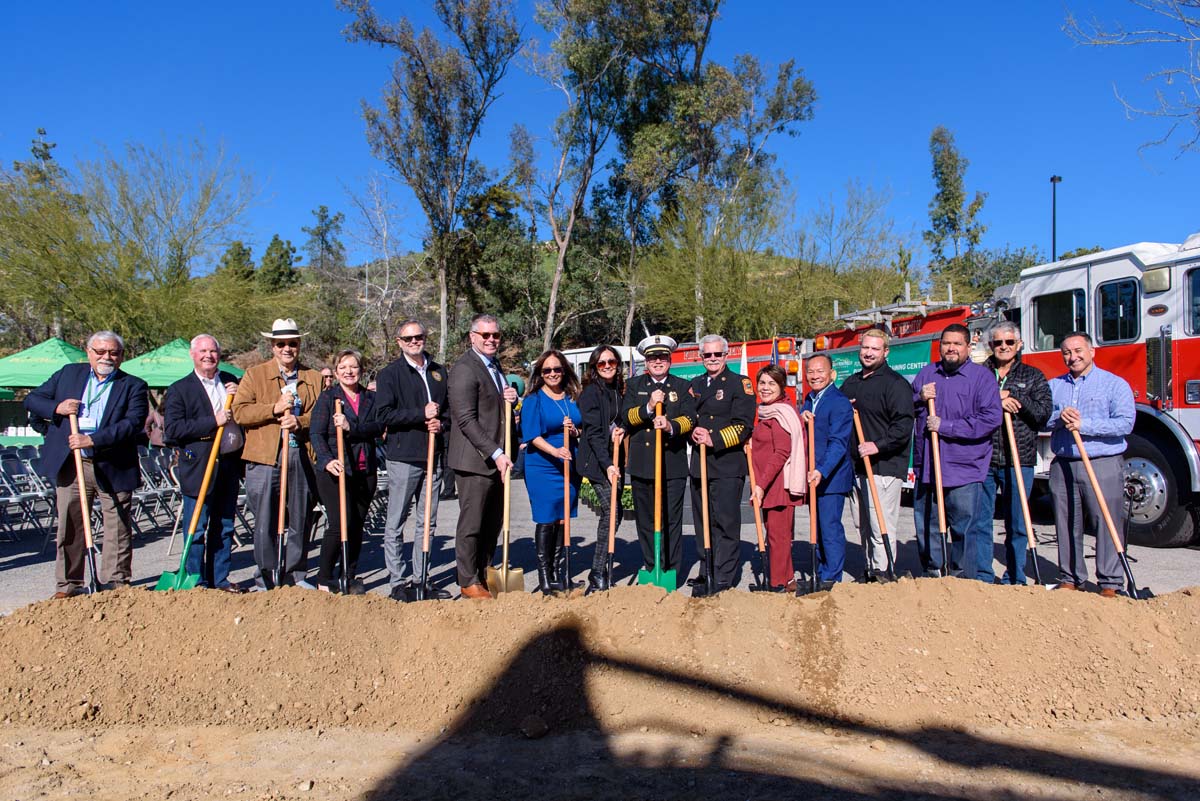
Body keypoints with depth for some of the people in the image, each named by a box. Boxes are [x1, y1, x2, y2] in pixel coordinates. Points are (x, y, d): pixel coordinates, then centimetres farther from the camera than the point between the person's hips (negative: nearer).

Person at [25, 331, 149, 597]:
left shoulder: (133, 386, 0)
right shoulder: (68, 373, 12)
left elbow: (133, 423, -13)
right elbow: (32, 400, 15)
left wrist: (93, 440, -23)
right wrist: (57, 408, -6)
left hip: (114, 468, -2)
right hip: (70, 465, 3)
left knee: (118, 529, 3)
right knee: (69, 527, 9)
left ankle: (116, 583, 14)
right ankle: (68, 584, 20)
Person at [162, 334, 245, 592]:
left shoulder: (232, 382, 14)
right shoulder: (179, 390, -1)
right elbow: (172, 429, -12)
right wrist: (213, 421, -17)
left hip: (230, 464, 5)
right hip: (198, 467, -4)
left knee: (225, 527, 11)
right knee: (196, 529, 1)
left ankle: (220, 578, 20)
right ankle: (197, 581, 12)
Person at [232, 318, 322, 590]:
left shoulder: (315, 378, 14)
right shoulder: (254, 375, 8)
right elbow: (239, 412, -2)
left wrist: (300, 422, -11)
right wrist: (274, 408, -14)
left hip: (302, 458, 2)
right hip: (265, 458, -2)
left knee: (301, 521, 7)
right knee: (265, 522, 0)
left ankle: (297, 575, 20)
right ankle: (265, 579, 11)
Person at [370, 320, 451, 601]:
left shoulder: (440, 372, 15)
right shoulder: (389, 374, 0)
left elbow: (450, 408, 22)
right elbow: (383, 415, -10)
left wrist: (441, 423, 0)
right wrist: (422, 414, -14)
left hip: (433, 456, 5)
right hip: (403, 456, -5)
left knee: (428, 523, 9)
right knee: (396, 523, 0)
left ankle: (420, 578, 18)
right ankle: (398, 582, 8)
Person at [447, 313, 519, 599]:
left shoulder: (495, 366, 17)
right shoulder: (464, 369, -12)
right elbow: (466, 419, -18)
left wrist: (510, 399, 5)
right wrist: (496, 453, -21)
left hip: (496, 459, 9)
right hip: (474, 460, -8)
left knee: (494, 522, 13)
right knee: (472, 523, 1)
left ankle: (484, 573, 26)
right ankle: (469, 582, 13)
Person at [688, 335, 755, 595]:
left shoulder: (740, 383, 0)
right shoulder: (694, 385, 18)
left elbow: (743, 425, -8)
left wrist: (714, 439, -17)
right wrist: (693, 432, -3)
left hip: (728, 464, -6)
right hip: (699, 464, 6)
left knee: (726, 523, -5)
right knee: (703, 523, 10)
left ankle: (723, 580, 0)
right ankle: (706, 575, 19)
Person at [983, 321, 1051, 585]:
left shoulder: (1033, 376, 10)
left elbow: (1043, 413, -2)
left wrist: (1013, 396, -10)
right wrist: (995, 401, -16)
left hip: (1018, 461, 0)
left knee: (1016, 524, 5)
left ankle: (1014, 581, 16)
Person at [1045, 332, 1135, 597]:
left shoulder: (1115, 384, 2)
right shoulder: (1053, 386, 14)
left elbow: (1125, 423, -10)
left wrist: (1084, 425, -17)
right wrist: (1059, 417, -15)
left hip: (1103, 466, -4)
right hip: (1063, 466, 4)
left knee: (1107, 524, -2)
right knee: (1067, 525, 8)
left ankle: (1110, 583, 6)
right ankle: (1069, 578, 17)